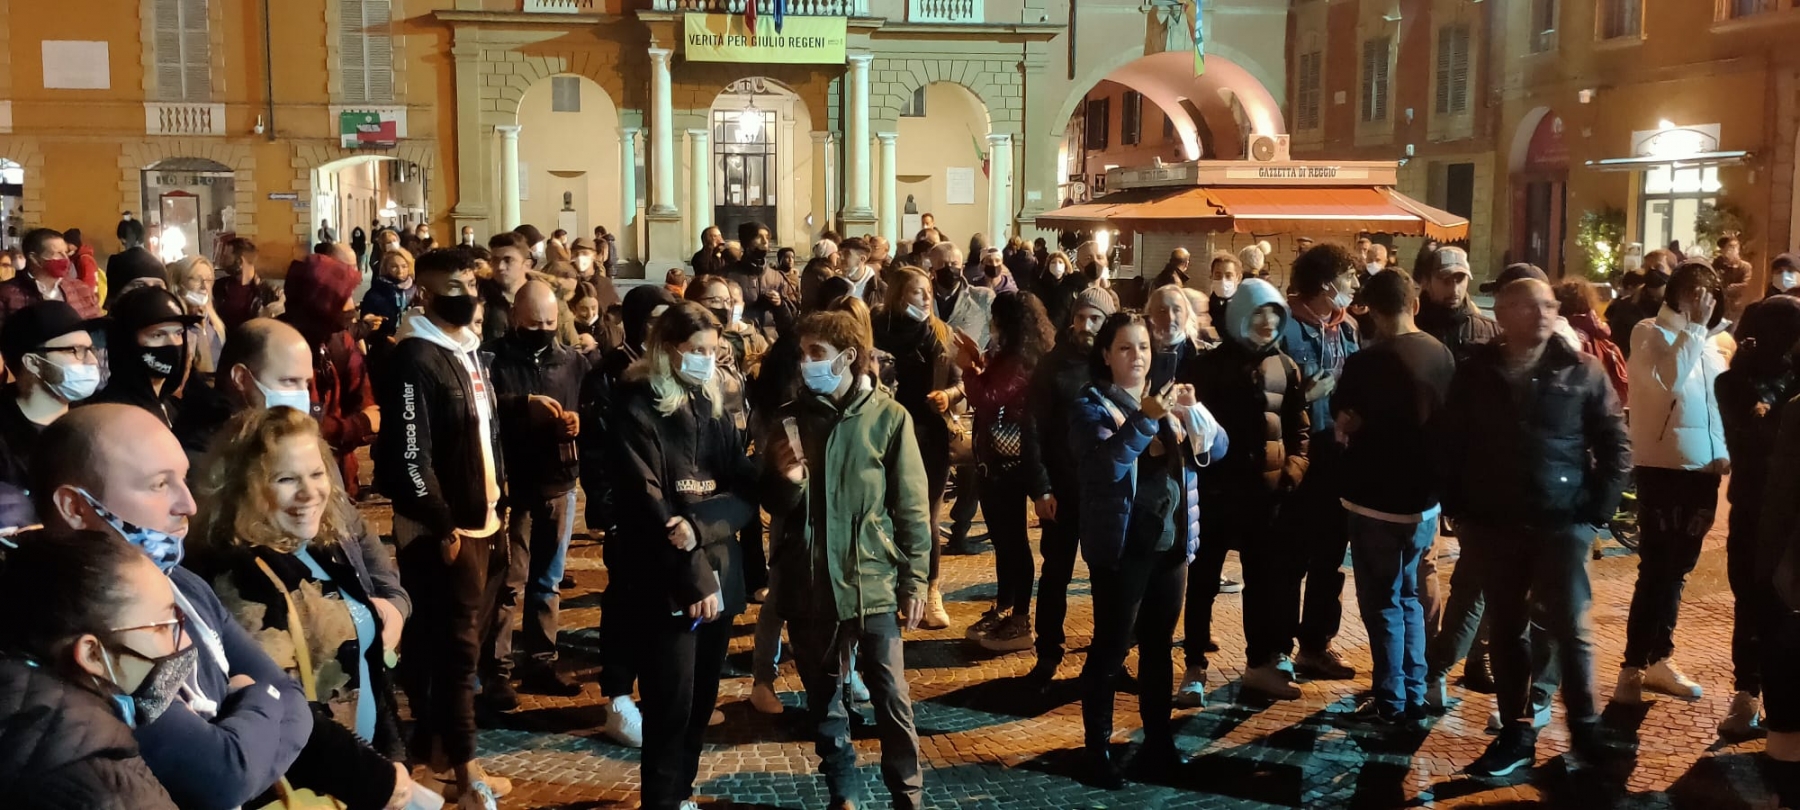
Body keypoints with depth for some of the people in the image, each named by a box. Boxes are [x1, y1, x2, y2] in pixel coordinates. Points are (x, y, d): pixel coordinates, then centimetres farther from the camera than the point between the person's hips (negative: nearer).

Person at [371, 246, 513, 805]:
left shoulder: (470, 349, 11)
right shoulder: (415, 359, -16)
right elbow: (409, 455, -22)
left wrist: (495, 502, 13)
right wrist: (442, 526, -19)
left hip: (482, 520, 9)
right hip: (443, 529, -8)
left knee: (459, 639, 17)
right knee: (455, 645, -1)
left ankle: (432, 739, 30)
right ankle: (463, 761, 9)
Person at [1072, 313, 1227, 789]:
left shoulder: (1168, 398, 11)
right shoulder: (1091, 406, -6)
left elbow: (1217, 449, 3)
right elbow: (1106, 464, -22)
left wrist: (1193, 412, -15)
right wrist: (1145, 420, -32)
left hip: (1171, 542, 6)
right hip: (1121, 546, -5)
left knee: (1159, 646, 14)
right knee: (1111, 648, -2)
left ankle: (1158, 741, 25)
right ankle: (1098, 750, 9)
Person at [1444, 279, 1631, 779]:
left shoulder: (1581, 371, -1)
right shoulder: (1475, 372, 3)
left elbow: (1616, 444, 2)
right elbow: (1450, 442, 6)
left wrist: (1601, 505, -5)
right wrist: (1458, 509, 1)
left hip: (1562, 523, -2)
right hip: (1492, 525, 2)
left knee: (1570, 628, 2)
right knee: (1505, 630, 9)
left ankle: (1585, 728, 19)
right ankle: (1515, 733, 20)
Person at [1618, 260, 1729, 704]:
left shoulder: (1707, 345, 14)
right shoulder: (1649, 333, -8)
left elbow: (1722, 402, 17)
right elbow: (1667, 380, -27)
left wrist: (1725, 453, 3)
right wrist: (1693, 328, -22)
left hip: (1702, 471, 7)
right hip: (1663, 469, -7)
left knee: (1676, 569, 15)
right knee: (1655, 570, -6)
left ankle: (1659, 659, 26)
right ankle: (1633, 667, 2)